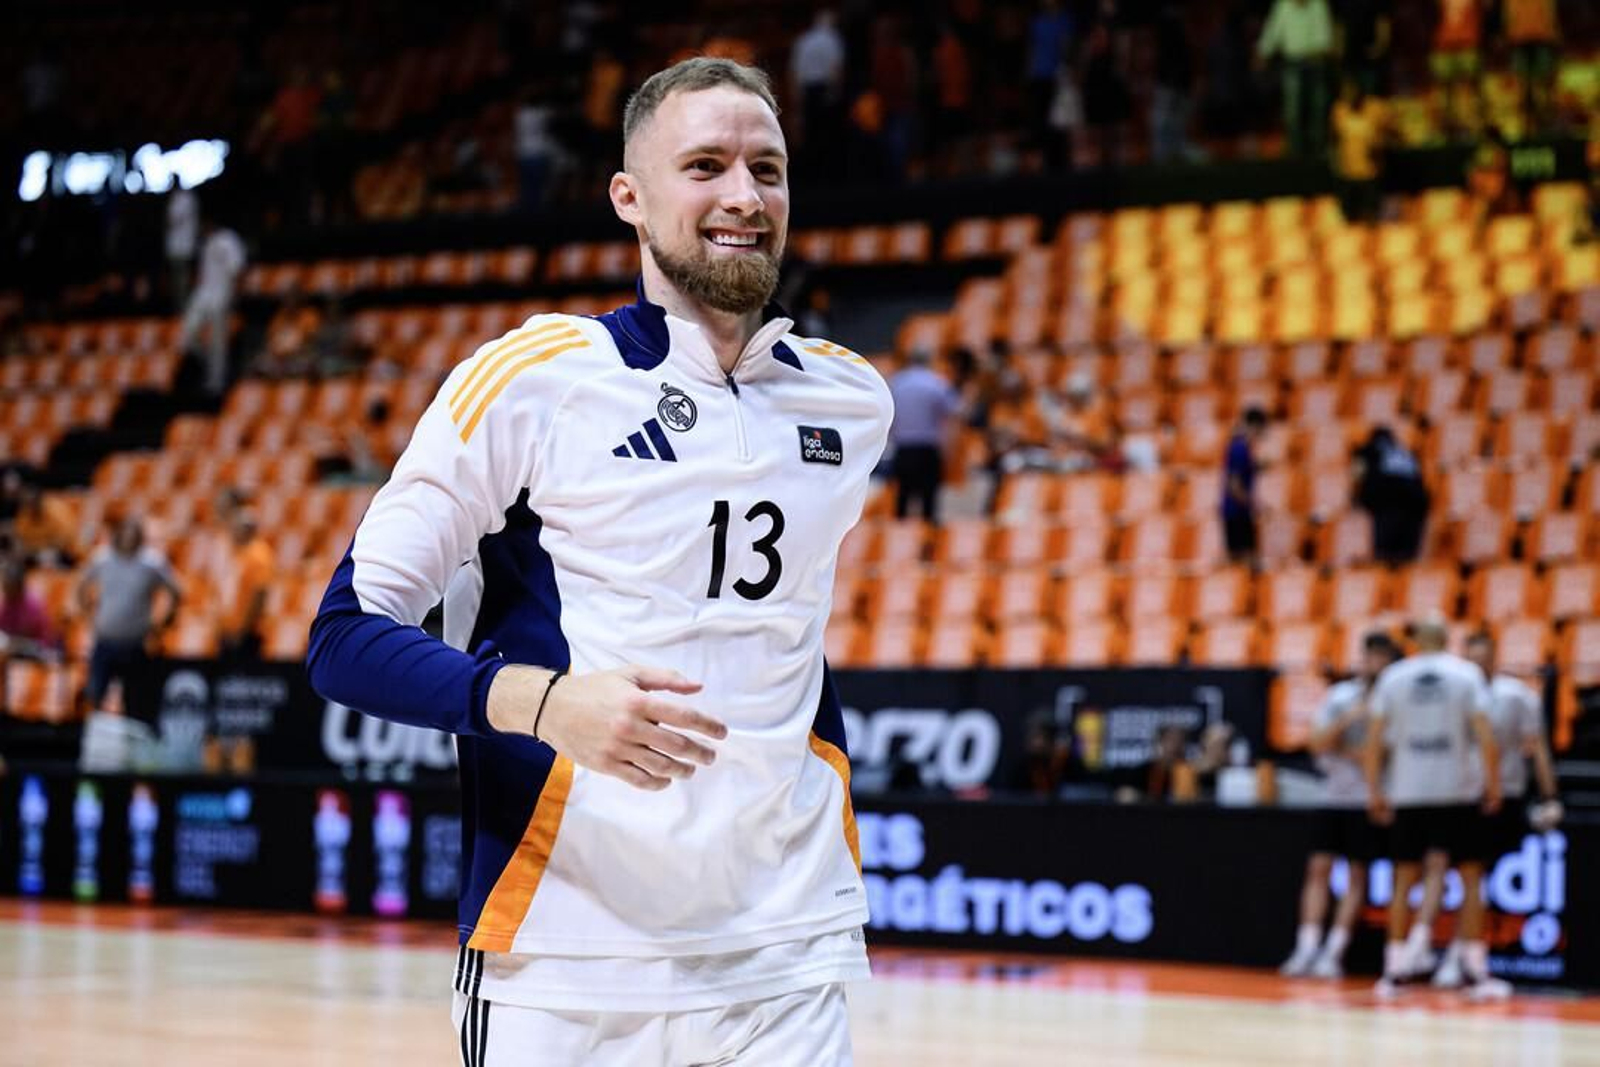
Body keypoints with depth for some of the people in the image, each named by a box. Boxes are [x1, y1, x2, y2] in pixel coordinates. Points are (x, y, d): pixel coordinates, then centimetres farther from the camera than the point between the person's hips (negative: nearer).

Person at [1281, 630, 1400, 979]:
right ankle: (1306, 949, -5)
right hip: (1334, 796, 4)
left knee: (1357, 874, -1)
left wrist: (1344, 752, -6)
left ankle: (1334, 953, 1)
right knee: (1318, 867, -3)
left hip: (1367, 801, -4)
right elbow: (1319, 743, 3)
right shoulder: (1340, 695, 10)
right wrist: (1347, 719, -13)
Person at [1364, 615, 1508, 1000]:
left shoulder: (1393, 676, 4)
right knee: (1471, 877, 7)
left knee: (1405, 879, 11)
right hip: (1456, 791, -2)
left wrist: (1375, 791, 8)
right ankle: (1475, 972, 2)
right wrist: (1493, 782, 1)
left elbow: (1374, 740, 0)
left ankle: (1395, 969, 9)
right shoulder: (1466, 673, -1)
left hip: (1407, 793, 2)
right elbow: (1485, 735, -9)